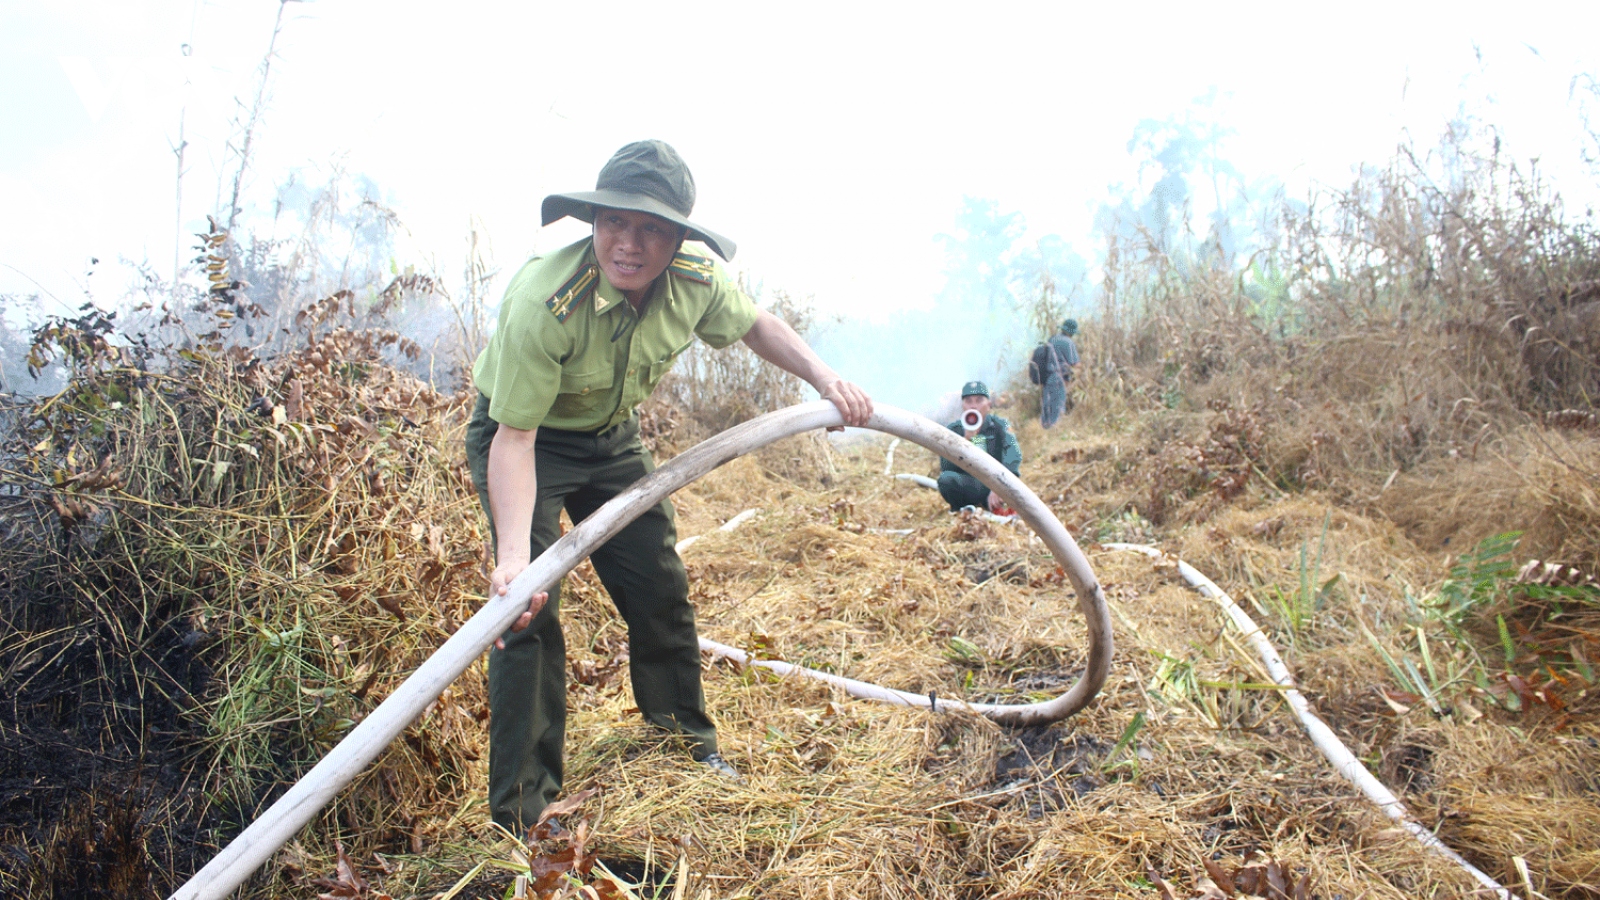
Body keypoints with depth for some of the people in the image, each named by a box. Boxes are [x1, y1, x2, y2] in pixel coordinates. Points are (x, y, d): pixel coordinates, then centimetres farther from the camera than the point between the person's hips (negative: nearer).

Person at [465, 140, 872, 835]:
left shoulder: (695, 282, -20)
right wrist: (513, 554, -47)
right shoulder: (543, 302, -37)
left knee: (660, 591, 8)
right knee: (527, 606, -16)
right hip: (521, 439, -5)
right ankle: (522, 815, -2)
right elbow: (514, 439, -35)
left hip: (612, 438, 5)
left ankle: (692, 749, 31)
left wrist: (822, 376, -15)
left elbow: (756, 325, 2)